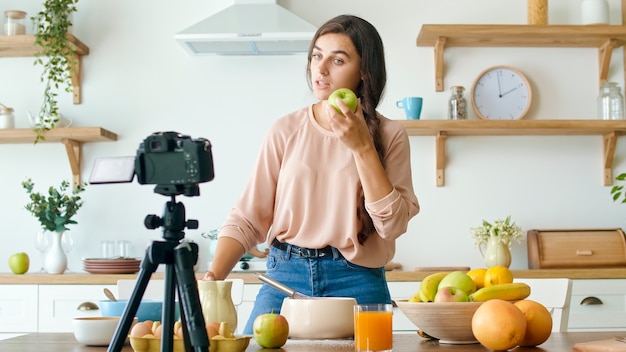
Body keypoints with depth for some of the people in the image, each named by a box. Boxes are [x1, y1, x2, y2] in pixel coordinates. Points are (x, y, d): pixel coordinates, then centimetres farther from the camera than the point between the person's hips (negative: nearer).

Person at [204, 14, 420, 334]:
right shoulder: (286, 130, 3)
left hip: (355, 283, -1)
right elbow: (247, 218, 1)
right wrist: (213, 277, -14)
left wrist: (362, 147, -14)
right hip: (284, 276, 1)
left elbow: (392, 224, -8)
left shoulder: (389, 136, 1)